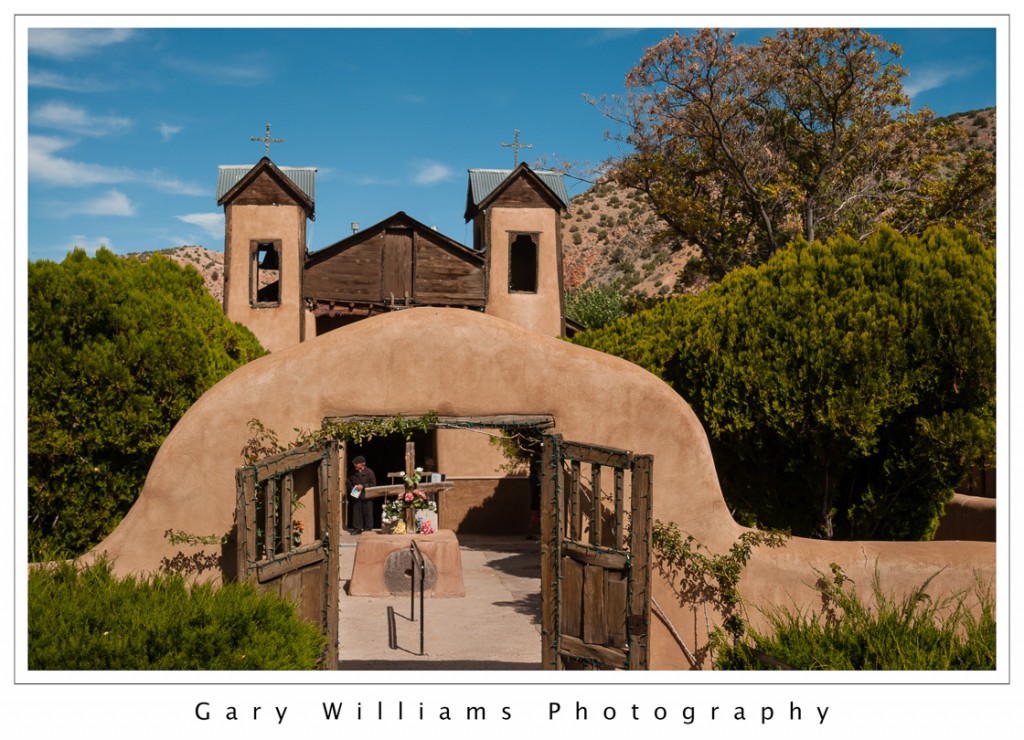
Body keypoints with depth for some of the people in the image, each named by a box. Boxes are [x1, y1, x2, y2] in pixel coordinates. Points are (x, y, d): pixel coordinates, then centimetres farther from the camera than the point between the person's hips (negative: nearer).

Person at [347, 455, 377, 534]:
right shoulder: (353, 473, 9)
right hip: (356, 497, 4)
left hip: (366, 496, -4)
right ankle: (357, 528, 10)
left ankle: (368, 528, 11)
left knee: (367, 513, 1)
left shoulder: (369, 472, -4)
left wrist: (363, 486, -15)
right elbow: (349, 483, 20)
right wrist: (351, 488, 1)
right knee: (356, 512, 3)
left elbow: (373, 484, -5)